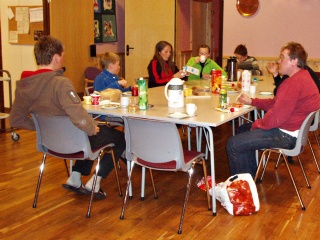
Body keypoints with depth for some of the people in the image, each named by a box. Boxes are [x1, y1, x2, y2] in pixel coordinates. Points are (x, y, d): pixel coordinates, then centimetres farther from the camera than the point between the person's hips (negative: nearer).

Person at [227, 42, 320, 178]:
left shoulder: (294, 83, -25)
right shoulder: (302, 77, 13)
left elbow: (276, 117, -28)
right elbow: (276, 102, 17)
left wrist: (256, 124, -10)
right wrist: (251, 101, 10)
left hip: (287, 136, -12)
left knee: (233, 144, -13)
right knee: (243, 130, 23)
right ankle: (251, 174, 26)